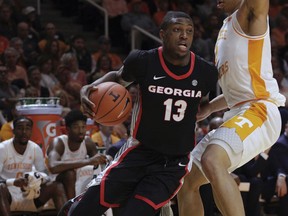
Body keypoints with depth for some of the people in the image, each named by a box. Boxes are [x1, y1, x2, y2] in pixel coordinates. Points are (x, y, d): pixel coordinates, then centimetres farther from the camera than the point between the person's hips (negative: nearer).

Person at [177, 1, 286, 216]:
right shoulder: (227, 27, 23)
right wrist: (209, 108, 26)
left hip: (259, 112, -10)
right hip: (238, 113, 10)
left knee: (212, 162, -35)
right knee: (186, 181, 11)